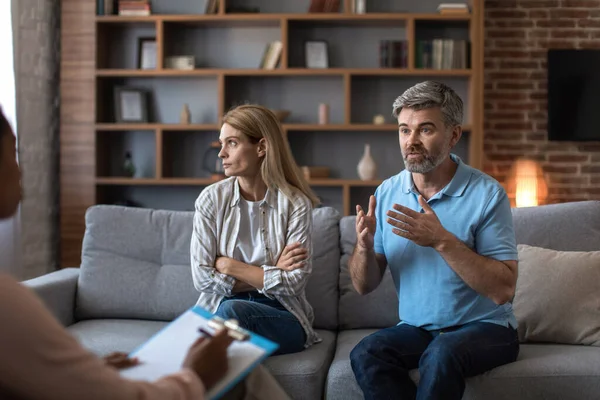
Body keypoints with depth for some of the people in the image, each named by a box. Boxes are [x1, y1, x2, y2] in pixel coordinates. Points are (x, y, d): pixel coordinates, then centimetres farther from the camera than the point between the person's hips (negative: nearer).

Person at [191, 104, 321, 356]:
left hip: (282, 317, -1)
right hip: (218, 310, 1)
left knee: (232, 311, -34)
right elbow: (202, 278, -5)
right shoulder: (211, 199, 1)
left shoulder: (295, 203, -4)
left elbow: (294, 282, -10)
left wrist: (229, 266, -10)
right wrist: (270, 275, -8)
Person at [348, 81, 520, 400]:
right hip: (417, 327, 4)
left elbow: (503, 290, -18)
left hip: (484, 327, -3)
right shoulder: (387, 193, 2)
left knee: (442, 353, -35)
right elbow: (364, 286, 3)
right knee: (365, 355, -26)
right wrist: (364, 245, -18)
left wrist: (442, 240, -26)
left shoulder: (486, 194, -12)